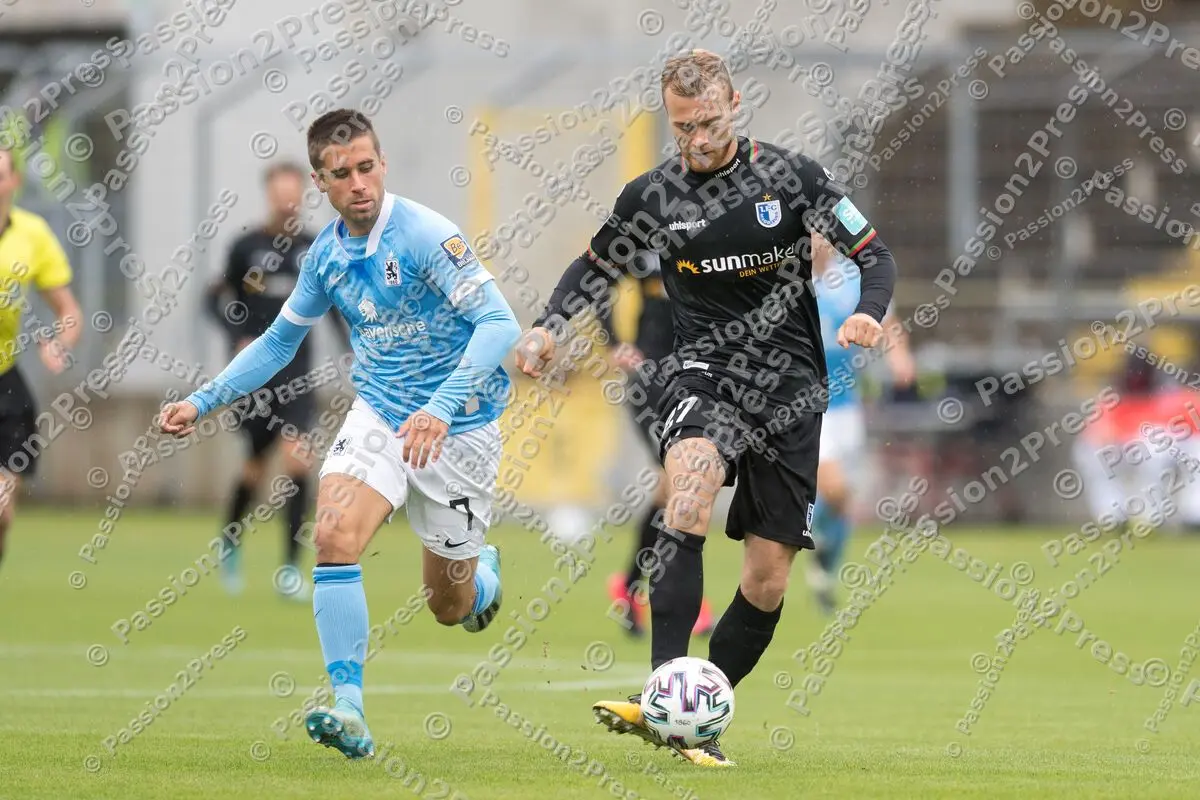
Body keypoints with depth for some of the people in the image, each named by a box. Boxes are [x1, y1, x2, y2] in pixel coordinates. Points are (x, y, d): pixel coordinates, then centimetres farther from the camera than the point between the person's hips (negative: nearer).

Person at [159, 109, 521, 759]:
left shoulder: (426, 235, -20)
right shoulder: (326, 254, 1)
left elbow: (499, 323, -27)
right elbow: (280, 341, 17)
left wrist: (442, 407, -39)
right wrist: (203, 401, 9)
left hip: (457, 430, -4)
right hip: (378, 415, 4)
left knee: (452, 607, 8)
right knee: (334, 536, -24)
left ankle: (484, 570, 47)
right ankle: (349, 711, -24)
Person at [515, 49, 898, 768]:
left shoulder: (793, 176, -3)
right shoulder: (654, 196, 2)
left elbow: (876, 256, 2)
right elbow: (597, 267, 18)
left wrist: (869, 315, -19)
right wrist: (550, 325, 1)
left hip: (790, 380, 1)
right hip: (706, 367, -1)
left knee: (769, 579, -1)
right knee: (692, 480, -33)